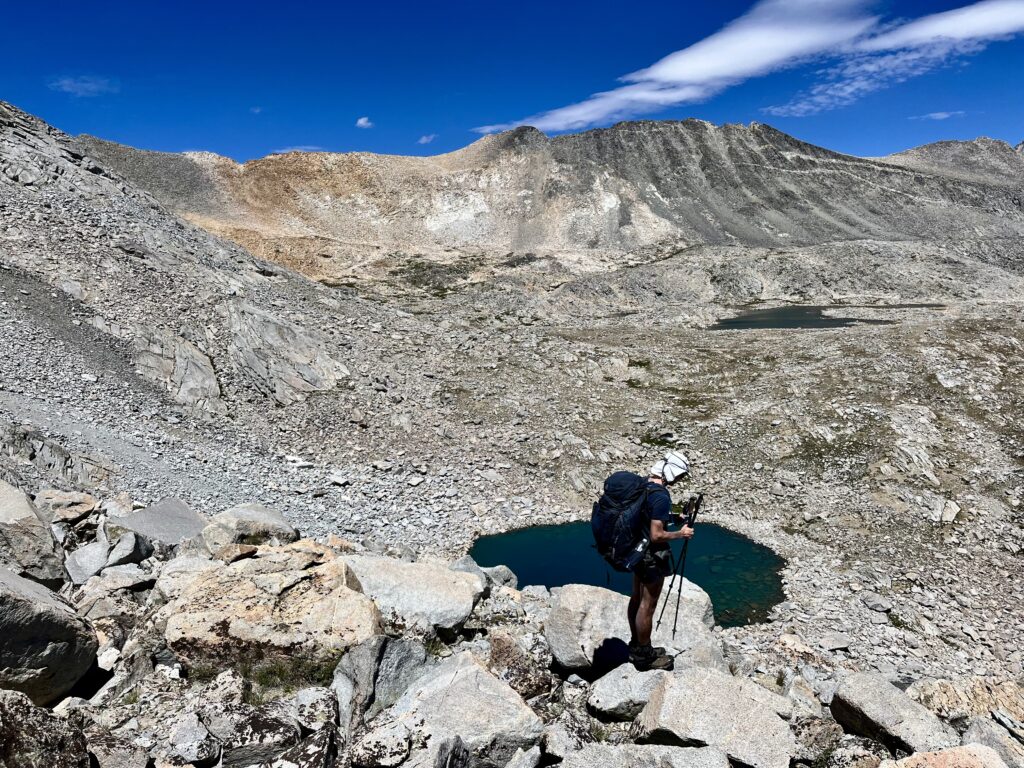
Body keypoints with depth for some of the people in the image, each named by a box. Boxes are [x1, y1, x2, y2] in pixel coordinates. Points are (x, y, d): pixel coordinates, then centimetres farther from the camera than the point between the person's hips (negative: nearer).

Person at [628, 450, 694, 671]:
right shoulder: (661, 496, -26)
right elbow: (656, 535, -26)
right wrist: (680, 534, -12)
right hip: (652, 556, -9)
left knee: (636, 599, 19)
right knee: (647, 606, 3)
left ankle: (636, 646, 34)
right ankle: (644, 656, 16)